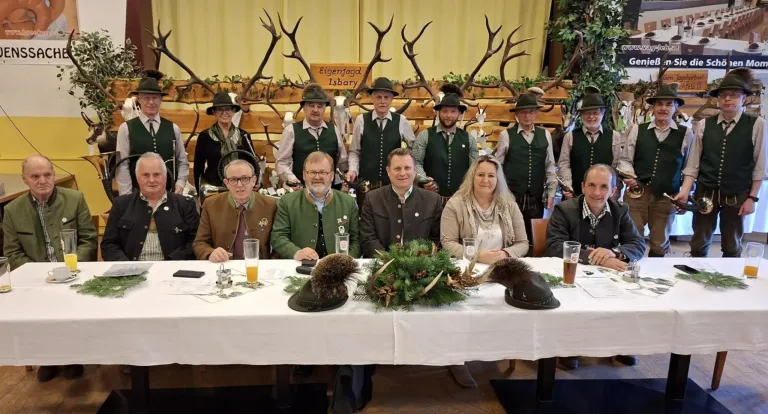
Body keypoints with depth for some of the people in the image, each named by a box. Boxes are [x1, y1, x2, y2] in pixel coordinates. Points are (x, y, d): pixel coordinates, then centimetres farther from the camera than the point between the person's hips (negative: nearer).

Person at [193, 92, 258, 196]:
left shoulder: (244, 136, 5)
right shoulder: (205, 136, 0)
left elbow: (252, 164, 8)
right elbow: (198, 167, 2)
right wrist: (200, 192, -1)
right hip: (212, 189, -1)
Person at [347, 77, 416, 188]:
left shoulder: (401, 121, 1)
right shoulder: (361, 120, -1)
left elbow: (414, 147, 15)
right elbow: (354, 152, 5)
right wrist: (353, 170, -9)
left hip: (394, 182, 1)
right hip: (366, 182, -1)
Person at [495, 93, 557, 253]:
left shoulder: (545, 135, 7)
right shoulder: (506, 135, -2)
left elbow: (550, 167, 10)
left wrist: (551, 193, 7)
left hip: (536, 198, 3)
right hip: (512, 197, -3)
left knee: (534, 238, 9)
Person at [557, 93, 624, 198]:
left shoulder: (614, 136, 6)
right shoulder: (570, 136, 5)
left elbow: (618, 166, 4)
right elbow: (564, 163, 2)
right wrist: (567, 185, -12)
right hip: (576, 194, 0)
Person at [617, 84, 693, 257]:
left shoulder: (686, 134, 5)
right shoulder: (637, 130, 5)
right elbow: (625, 159, 7)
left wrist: (685, 191, -2)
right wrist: (628, 175, -12)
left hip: (667, 197, 1)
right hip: (635, 193, 0)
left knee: (659, 244, 12)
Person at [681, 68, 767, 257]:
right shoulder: (704, 125, -1)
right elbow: (693, 164, -1)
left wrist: (752, 197, -5)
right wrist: (684, 192, -10)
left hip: (737, 196, -1)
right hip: (705, 193, 1)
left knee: (732, 246, 13)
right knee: (699, 244, 10)